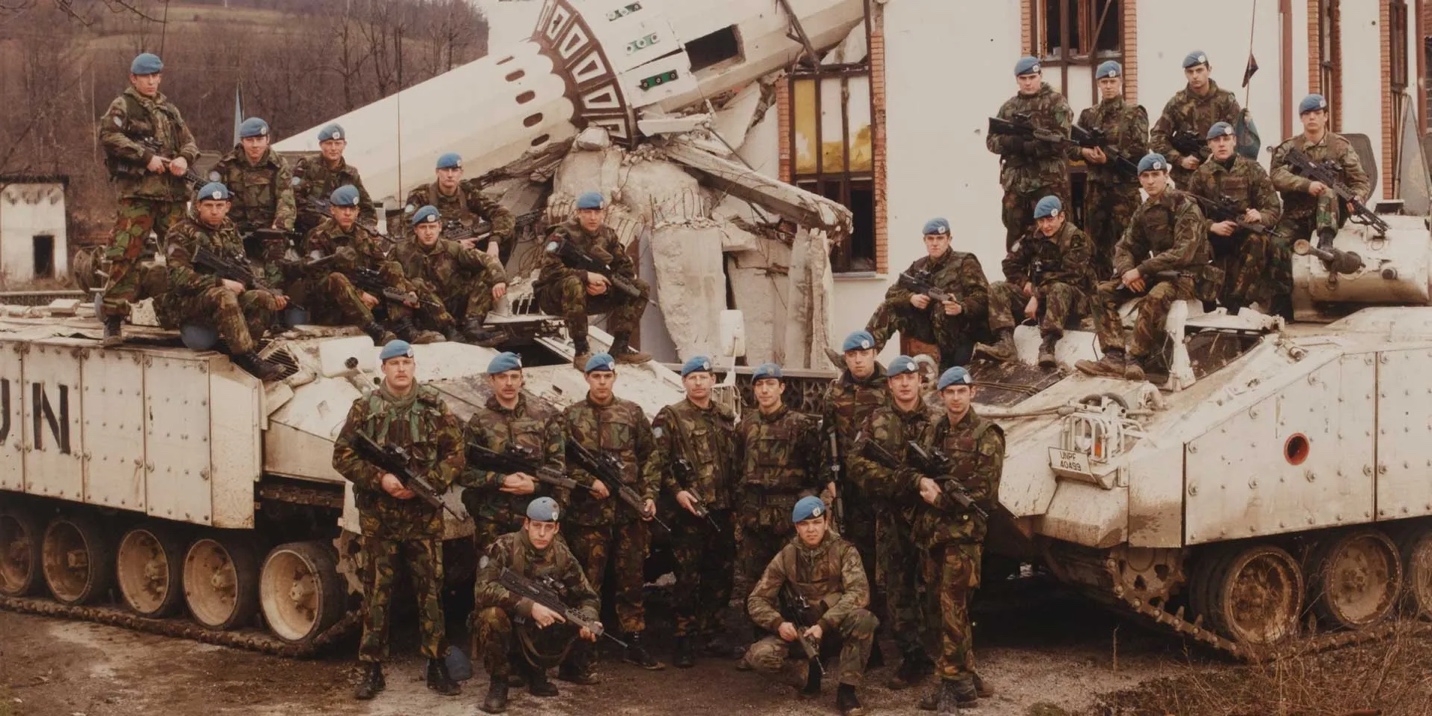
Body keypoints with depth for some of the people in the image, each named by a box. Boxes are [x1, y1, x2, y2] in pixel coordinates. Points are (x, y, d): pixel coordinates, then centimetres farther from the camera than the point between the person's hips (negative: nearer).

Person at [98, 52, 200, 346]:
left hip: (172, 191, 6)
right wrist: (146, 157, -15)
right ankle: (113, 319, -12)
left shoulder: (169, 109, 23)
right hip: (137, 190, -6)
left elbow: (189, 141, 21)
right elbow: (109, 135, -10)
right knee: (126, 254, -12)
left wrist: (184, 158, -3)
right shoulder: (123, 106, 5)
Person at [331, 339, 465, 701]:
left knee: (431, 590, 4)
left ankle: (437, 666, 12)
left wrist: (426, 482, -12)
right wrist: (380, 479, -14)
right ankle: (371, 668, 12)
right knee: (377, 592, 5)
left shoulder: (435, 406, 4)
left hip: (425, 515, 1)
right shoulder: (365, 407, 1)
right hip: (379, 516, 0)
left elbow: (456, 454, 3)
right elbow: (342, 455, -1)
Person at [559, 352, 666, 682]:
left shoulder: (632, 413, 9)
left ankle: (633, 644, 23)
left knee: (632, 580, 11)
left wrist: (649, 495, 1)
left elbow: (651, 456, 10)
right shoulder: (571, 416, 3)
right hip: (588, 513, -3)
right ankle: (582, 656, -1)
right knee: (587, 583, -2)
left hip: (631, 511, 3)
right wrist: (589, 481, -13)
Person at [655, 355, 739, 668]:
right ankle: (683, 641, 2)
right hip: (688, 510, -6)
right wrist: (677, 491, -18)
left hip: (722, 511, 6)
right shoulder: (670, 417, -3)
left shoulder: (726, 417, 14)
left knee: (721, 574, 10)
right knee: (688, 577, -4)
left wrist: (735, 499, 14)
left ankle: (710, 634, 22)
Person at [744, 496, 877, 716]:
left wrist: (824, 625, -36)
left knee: (863, 619, -36)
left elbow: (859, 592, -24)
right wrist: (778, 623, -25)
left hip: (836, 623, -1)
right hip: (800, 627, 1)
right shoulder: (786, 557, -3)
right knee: (760, 656, -26)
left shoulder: (843, 551, -10)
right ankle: (809, 671, 3)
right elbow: (756, 600, -3)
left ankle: (847, 690, -19)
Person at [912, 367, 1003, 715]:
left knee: (952, 607, -9)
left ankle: (952, 683, -4)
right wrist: (921, 481, -10)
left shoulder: (986, 435, -6)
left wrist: (942, 498, -11)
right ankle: (965, 679, 18)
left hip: (963, 529, -6)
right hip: (931, 529, 7)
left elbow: (985, 490, -11)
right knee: (938, 605, 9)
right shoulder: (932, 429, 12)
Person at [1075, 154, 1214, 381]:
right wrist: (1127, 271, -13)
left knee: (1155, 298, -39)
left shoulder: (1186, 208, -12)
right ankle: (1114, 356, -20)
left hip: (1186, 274, -7)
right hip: (1156, 273, 8)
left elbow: (1183, 253, -22)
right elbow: (1124, 248, 12)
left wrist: (1141, 270, -23)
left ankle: (1136, 358, -31)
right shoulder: (1143, 212, 10)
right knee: (1103, 292, -8)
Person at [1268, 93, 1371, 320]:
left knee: (1327, 191, -31)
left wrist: (1355, 200, -20)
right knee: (1279, 242, -25)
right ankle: (1282, 302, -21)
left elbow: (1361, 181, 4)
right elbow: (1277, 176, -11)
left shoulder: (1340, 146, 6)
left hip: (1329, 213, -1)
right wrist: (1307, 185, -27)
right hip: (1297, 214, 1)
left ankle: (1325, 243, -45)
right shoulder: (1289, 148, 7)